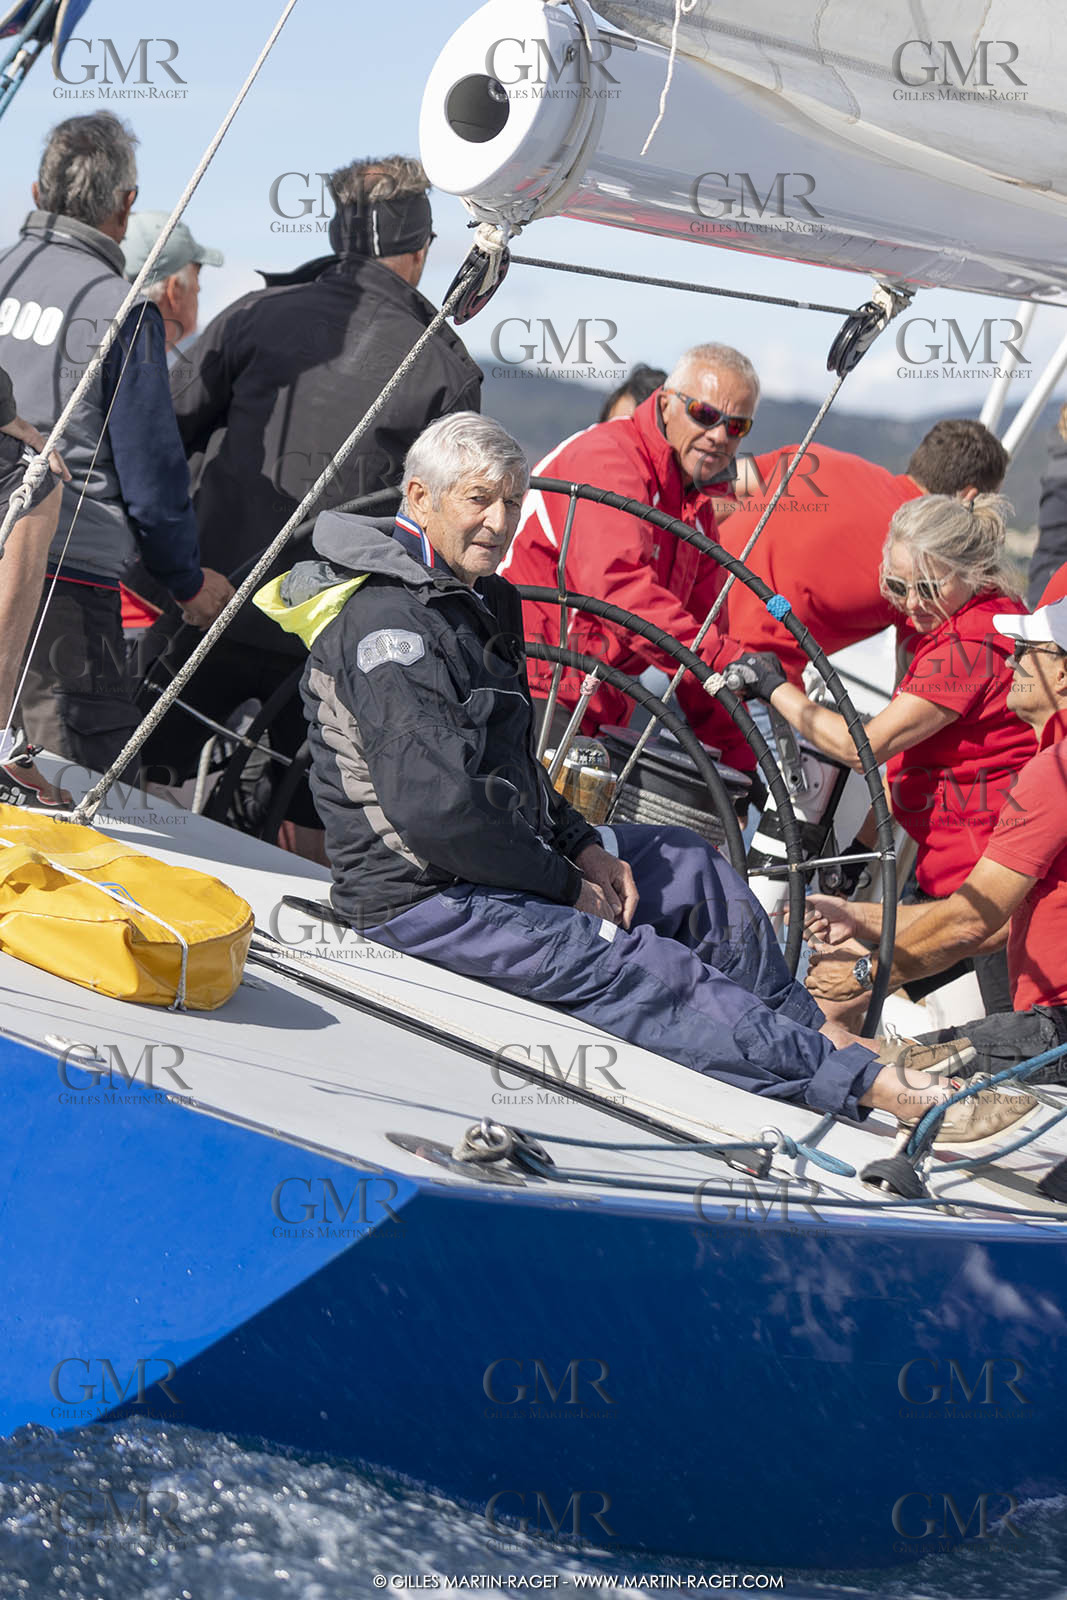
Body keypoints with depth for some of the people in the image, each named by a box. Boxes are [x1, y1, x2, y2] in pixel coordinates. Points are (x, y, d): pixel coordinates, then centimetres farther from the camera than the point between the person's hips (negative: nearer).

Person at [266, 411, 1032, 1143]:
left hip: (507, 852, 11)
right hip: (426, 901, -11)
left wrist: (579, 844, 5)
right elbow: (436, 808, -29)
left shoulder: (479, 600, 11)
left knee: (688, 862, 14)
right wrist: (567, 886, -18)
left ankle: (818, 1030, 21)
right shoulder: (388, 625, -22)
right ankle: (871, 1083, -19)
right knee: (647, 971, -18)